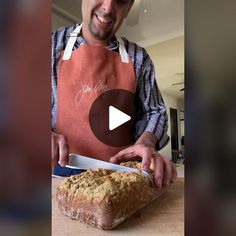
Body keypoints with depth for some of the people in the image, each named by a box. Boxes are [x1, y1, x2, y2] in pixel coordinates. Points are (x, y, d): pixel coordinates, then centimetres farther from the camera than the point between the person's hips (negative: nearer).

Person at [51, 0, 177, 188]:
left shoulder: (139, 58, 3)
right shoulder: (55, 46, 2)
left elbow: (154, 111, 7)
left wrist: (145, 142, -11)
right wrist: (49, 136, -12)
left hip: (120, 173, 2)